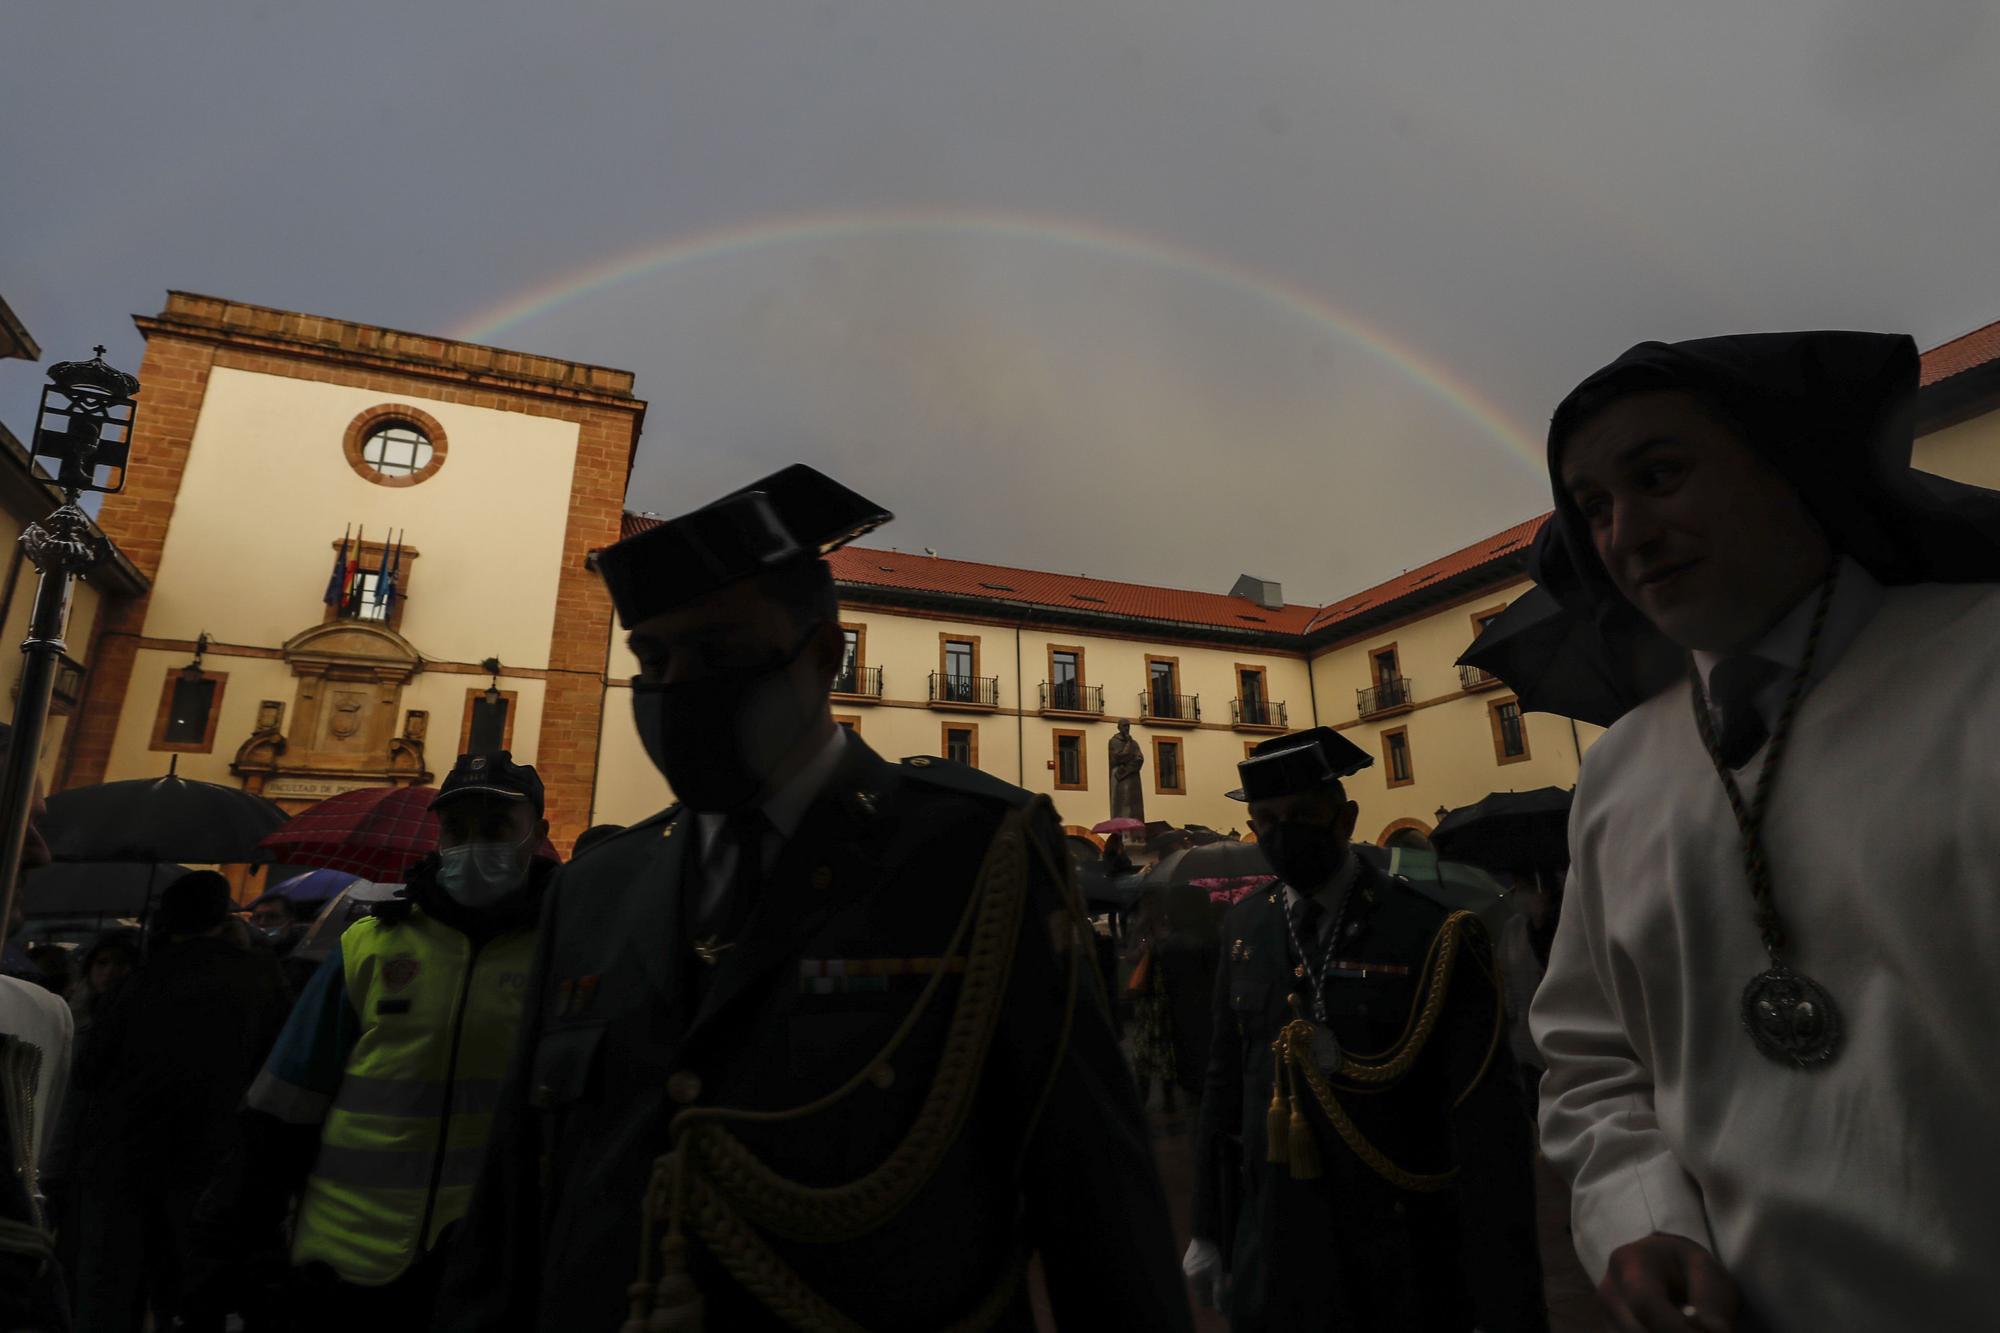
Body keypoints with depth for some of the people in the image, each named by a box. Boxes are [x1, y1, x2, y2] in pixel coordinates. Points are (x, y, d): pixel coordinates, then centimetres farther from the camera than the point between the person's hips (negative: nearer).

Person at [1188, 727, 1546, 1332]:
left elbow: (1485, 1123, -13)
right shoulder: (1243, 927, -2)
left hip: (1399, 1264, -3)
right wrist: (1208, 1229, 9)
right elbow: (1224, 1078, 5)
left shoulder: (1432, 934, -14)